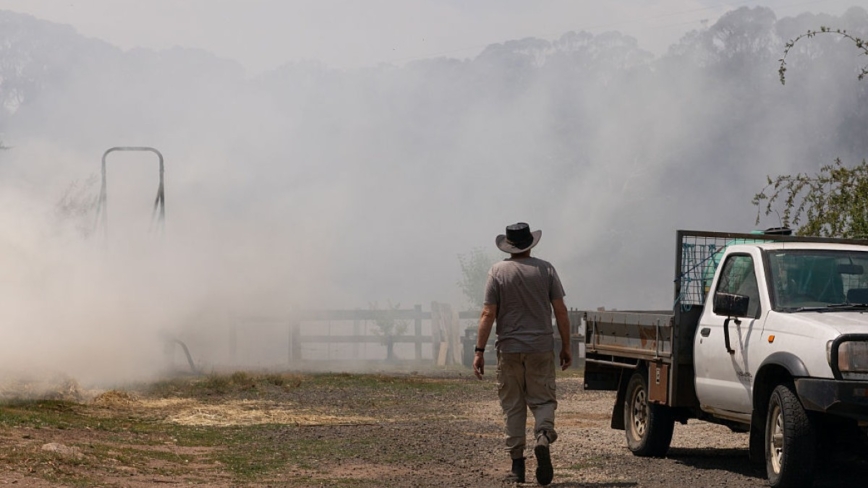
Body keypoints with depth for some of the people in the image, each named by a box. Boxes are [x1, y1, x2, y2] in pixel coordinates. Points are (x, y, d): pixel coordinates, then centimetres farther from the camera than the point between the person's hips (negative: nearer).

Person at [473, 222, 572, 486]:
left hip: (509, 349, 0)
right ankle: (543, 437, -23)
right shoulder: (546, 269, 2)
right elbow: (561, 312, 1)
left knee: (513, 407, 7)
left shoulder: (498, 272, -2)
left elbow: (488, 314, -7)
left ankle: (517, 466, 7)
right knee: (542, 399, 8)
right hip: (541, 348, 0)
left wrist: (480, 350, -5)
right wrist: (566, 347, 8)